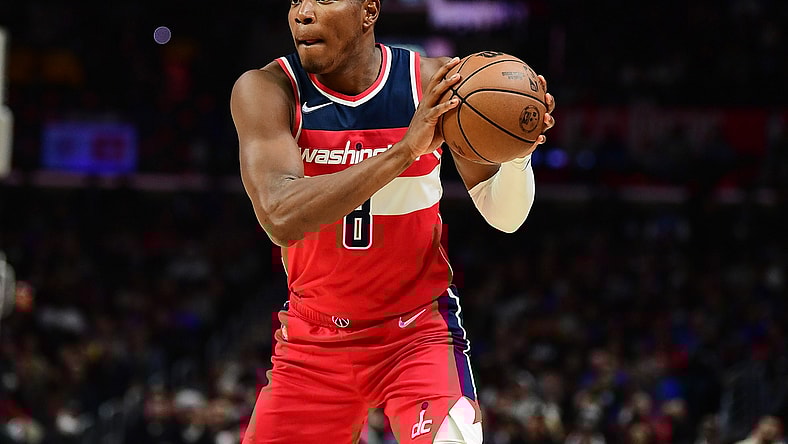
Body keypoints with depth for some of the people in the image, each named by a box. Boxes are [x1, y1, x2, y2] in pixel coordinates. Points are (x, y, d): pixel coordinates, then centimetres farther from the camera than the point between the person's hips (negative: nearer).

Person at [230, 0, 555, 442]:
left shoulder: (435, 82, -9)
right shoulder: (267, 90, -13)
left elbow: (503, 216, -4)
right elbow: (281, 218, -30)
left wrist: (518, 152, -27)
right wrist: (406, 150, -36)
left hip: (419, 334, -1)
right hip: (314, 339, 1)